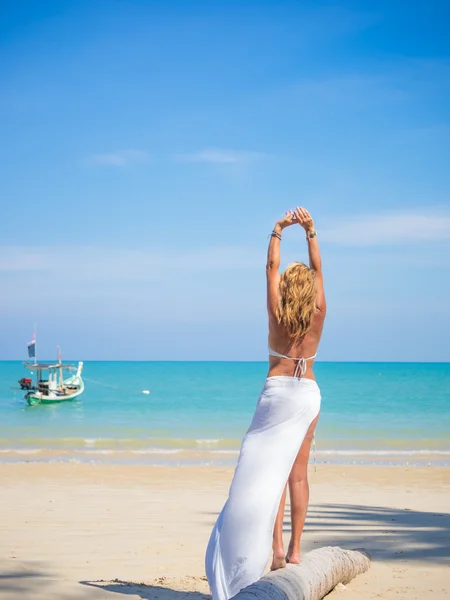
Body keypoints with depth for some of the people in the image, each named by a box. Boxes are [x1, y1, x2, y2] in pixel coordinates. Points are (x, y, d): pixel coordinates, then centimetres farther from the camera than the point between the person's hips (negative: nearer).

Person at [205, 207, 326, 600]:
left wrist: (279, 230, 5)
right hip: (309, 394, 3)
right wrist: (310, 231, 5)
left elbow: (272, 267, 0)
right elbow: (317, 269, 4)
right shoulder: (318, 316, -4)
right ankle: (295, 548, 5)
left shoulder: (278, 314, -8)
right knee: (298, 472, 5)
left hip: (278, 392, -3)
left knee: (271, 469, -1)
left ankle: (275, 546, -10)